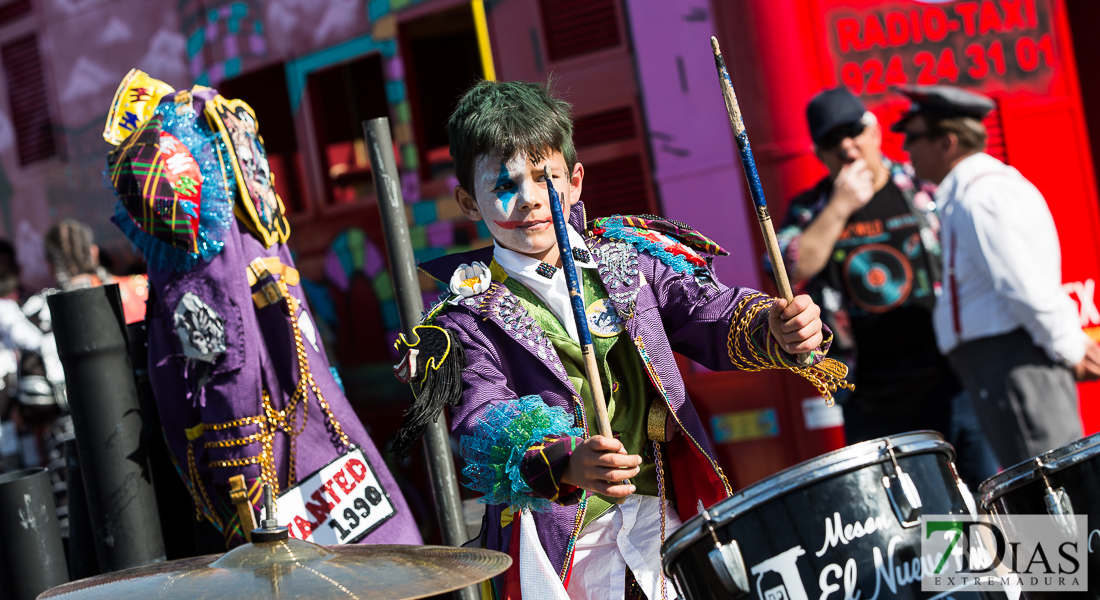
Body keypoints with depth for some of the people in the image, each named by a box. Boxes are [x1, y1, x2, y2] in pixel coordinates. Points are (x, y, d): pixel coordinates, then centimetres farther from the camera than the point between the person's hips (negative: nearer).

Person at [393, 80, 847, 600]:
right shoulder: (472, 310, -4)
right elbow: (482, 419, -16)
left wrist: (775, 327, -22)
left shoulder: (627, 258, 7)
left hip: (663, 515, 3)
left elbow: (709, 313, 2)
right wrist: (564, 463, -36)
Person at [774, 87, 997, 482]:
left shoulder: (924, 189, 5)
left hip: (952, 383, 0)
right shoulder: (809, 210, 6)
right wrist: (841, 207, -14)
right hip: (875, 402, 0)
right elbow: (790, 268, -12)